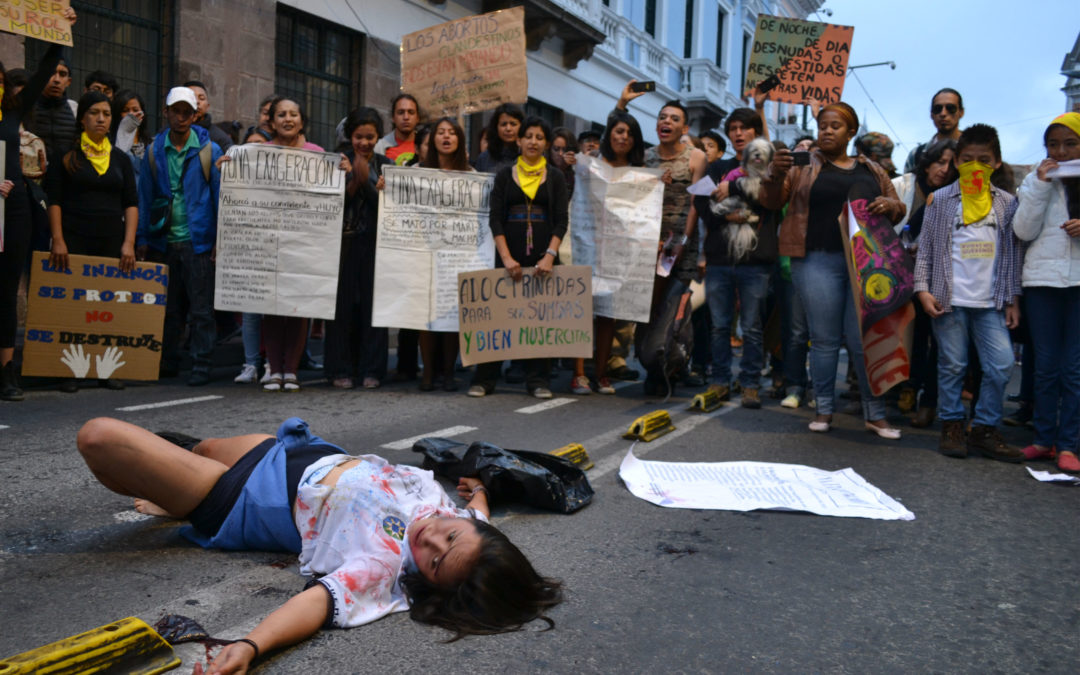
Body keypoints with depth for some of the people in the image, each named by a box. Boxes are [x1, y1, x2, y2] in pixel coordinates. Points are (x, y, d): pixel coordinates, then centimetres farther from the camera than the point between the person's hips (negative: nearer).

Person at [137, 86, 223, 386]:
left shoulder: (209, 150, 1)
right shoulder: (154, 150, 9)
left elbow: (220, 195, 1)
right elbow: (145, 196, 10)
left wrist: (220, 241, -5)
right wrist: (141, 239, 4)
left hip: (198, 240, -3)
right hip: (163, 241, 3)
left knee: (201, 308, -1)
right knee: (167, 307, 11)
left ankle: (201, 365, 5)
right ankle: (166, 362, 21)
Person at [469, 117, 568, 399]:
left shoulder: (555, 178, 8)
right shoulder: (504, 175, 8)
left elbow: (561, 220, 1)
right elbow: (495, 219, 1)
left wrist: (550, 255, -14)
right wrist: (506, 257, -11)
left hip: (543, 256, 0)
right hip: (509, 255, 0)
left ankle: (537, 380, 10)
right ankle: (484, 379, 7)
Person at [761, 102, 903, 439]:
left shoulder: (872, 171, 16)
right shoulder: (804, 165, 9)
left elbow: (898, 211, 19)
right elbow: (771, 202, 3)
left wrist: (890, 205, -5)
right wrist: (776, 173, -17)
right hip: (819, 262, -2)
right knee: (824, 338, 2)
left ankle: (875, 413, 11)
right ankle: (824, 409, 13)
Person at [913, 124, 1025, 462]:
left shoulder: (1007, 203, 9)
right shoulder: (940, 200, 3)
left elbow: (1013, 252, 11)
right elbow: (925, 248, 3)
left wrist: (1013, 299, 8)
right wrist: (923, 289, -6)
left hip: (991, 301, 2)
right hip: (949, 299, -2)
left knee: (1001, 364, -3)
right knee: (952, 365, 3)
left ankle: (984, 429, 11)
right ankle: (952, 425, 18)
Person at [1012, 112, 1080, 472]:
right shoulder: (1036, 181, 10)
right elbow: (1024, 231, 0)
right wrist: (1039, 186, -6)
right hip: (1043, 280, 1)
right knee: (1046, 366, 5)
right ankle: (1044, 438, 13)